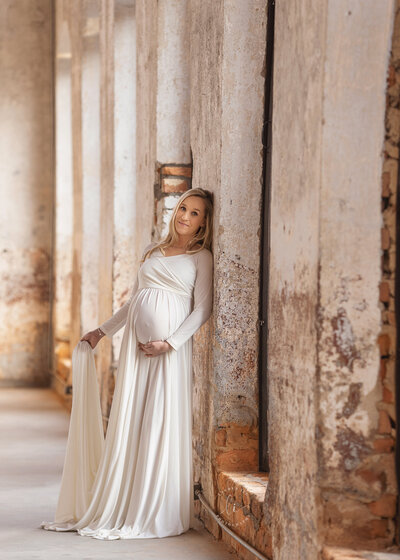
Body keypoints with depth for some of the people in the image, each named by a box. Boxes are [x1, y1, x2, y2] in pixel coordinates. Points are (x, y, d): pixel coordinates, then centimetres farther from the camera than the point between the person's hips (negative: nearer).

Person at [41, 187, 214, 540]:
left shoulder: (201, 257, 2)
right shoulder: (152, 252, 18)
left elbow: (203, 308, -6)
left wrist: (170, 342, -15)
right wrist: (103, 331, 24)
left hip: (170, 347, -5)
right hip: (136, 341, 5)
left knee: (162, 423, -6)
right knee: (128, 421, 4)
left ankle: (157, 512, 1)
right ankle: (122, 507, 10)